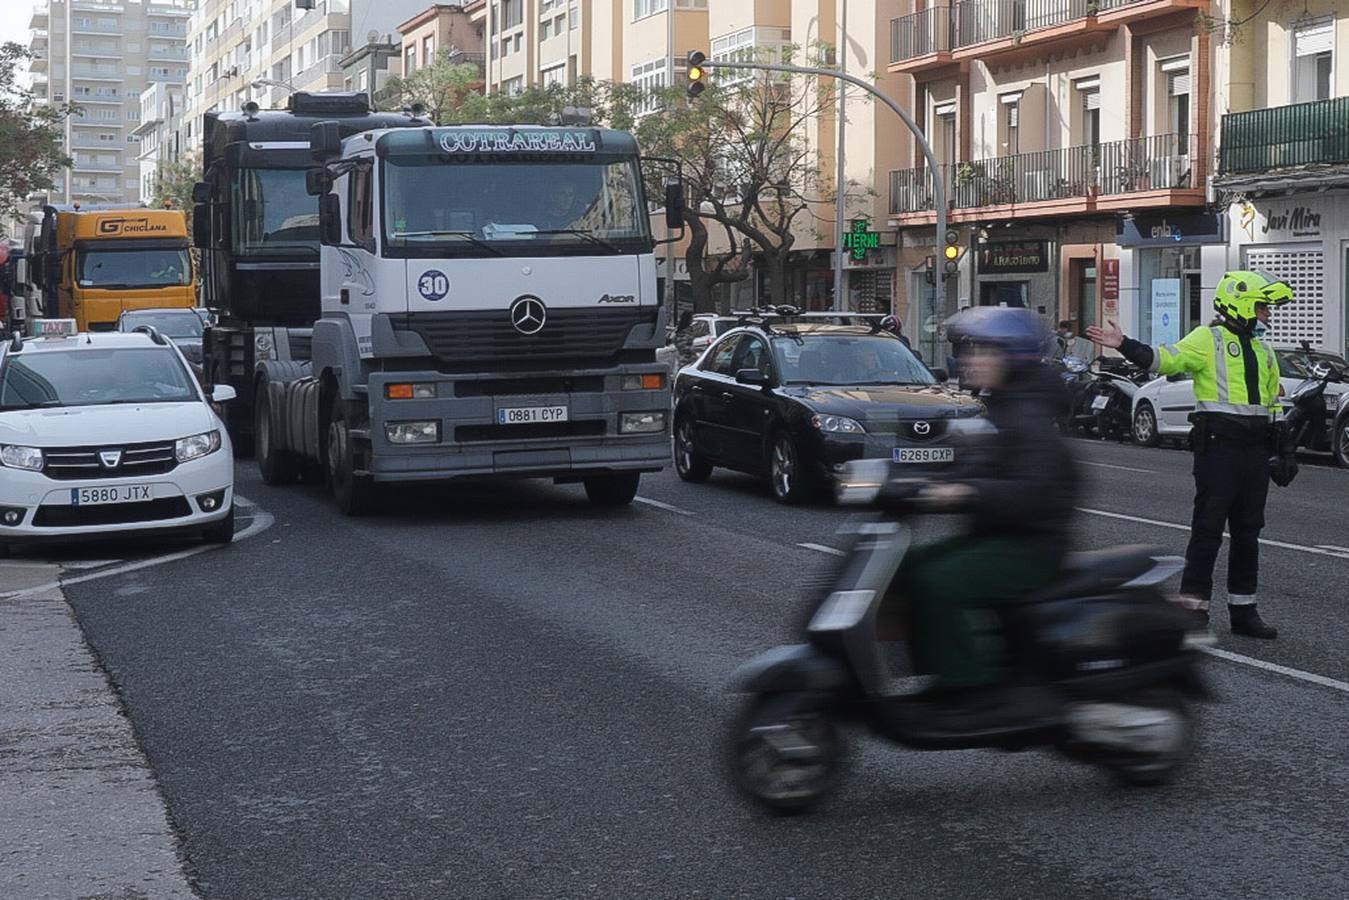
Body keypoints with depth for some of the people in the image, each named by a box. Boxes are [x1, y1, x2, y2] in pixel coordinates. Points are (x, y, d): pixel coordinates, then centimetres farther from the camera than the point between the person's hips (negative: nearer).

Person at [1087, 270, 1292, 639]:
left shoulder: (1263, 351, 19)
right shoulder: (1207, 340, -4)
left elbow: (1274, 403, 26)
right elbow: (1166, 359, -19)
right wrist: (1125, 345, -34)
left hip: (1254, 449, 7)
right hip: (1218, 445, -7)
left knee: (1248, 532, 11)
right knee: (1208, 528, -7)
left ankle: (1243, 609, 18)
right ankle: (1194, 606, -2)